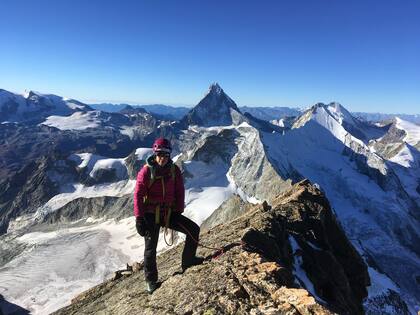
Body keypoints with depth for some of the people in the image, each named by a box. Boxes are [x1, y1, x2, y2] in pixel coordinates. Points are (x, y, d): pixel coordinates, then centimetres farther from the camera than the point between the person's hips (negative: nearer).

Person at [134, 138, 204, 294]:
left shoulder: (174, 170, -1)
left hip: (169, 213, 4)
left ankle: (187, 262, 14)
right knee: (151, 248, 3)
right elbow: (138, 195, -12)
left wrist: (178, 212, 1)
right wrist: (139, 218, -15)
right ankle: (151, 280, 25)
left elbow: (179, 192, 5)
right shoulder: (146, 171, -12)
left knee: (193, 229, -5)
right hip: (151, 215, -3)